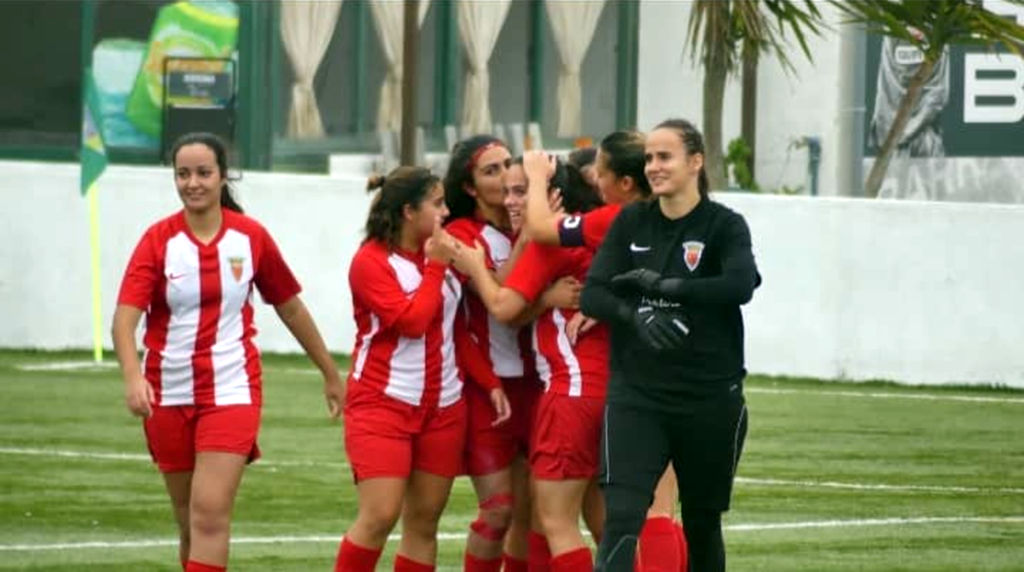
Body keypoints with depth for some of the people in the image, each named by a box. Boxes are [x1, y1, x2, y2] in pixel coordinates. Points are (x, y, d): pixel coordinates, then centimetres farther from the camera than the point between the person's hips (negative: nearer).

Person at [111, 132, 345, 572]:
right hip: (169, 395, 1)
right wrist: (132, 376, -35)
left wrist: (330, 374, 18)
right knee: (189, 521, 11)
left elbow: (290, 307, 11)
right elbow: (125, 316, -17)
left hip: (231, 390, -1)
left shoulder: (251, 238, -2)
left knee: (210, 513, -15)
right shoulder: (159, 240, -6)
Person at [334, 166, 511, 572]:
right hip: (383, 402, -6)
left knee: (424, 522, 4)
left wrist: (489, 383, 8)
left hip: (442, 408, 6)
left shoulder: (443, 253, 11)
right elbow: (412, 321, -19)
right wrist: (435, 266, -11)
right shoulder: (371, 261, -9)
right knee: (379, 515, -15)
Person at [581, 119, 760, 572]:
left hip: (709, 398, -1)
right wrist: (635, 315, -21)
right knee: (621, 518, -15)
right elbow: (592, 295, -1)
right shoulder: (631, 223, 7)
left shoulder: (723, 225, -4)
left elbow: (741, 284, -23)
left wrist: (661, 285, -22)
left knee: (702, 523, 12)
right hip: (635, 394, 1)